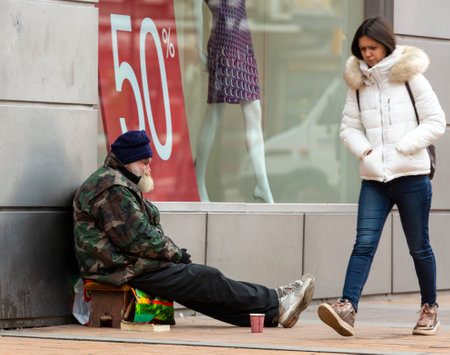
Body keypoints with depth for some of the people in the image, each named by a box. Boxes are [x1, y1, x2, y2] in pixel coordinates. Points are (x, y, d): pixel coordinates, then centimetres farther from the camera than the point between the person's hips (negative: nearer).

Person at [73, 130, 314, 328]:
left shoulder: (122, 185, 22)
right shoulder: (112, 189, -16)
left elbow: (151, 232, 22)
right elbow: (138, 239, -21)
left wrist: (175, 253, 6)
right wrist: (176, 254, -10)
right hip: (125, 271, -11)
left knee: (205, 279, 1)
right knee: (207, 281, -11)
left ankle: (272, 308, -4)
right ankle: (276, 306, -5)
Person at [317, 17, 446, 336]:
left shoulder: (410, 78, -1)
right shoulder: (358, 84, 8)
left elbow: (436, 123, -1)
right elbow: (349, 127, 13)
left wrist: (402, 147, -11)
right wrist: (365, 150, -7)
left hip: (412, 177, -2)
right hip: (374, 178, 2)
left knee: (419, 247, 8)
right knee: (364, 243, -12)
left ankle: (430, 308, 24)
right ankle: (347, 308, -23)